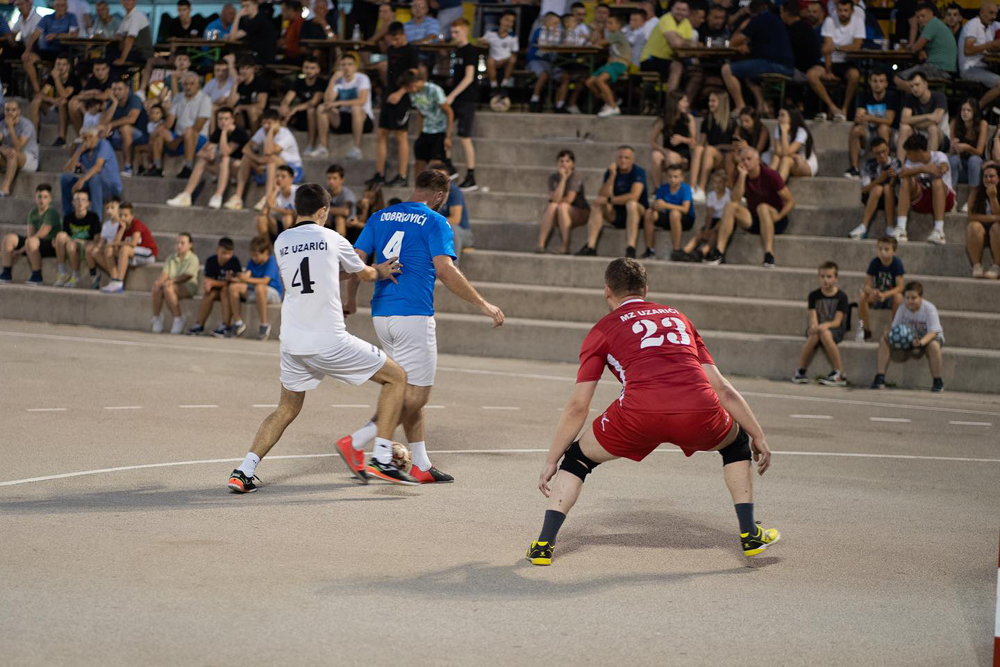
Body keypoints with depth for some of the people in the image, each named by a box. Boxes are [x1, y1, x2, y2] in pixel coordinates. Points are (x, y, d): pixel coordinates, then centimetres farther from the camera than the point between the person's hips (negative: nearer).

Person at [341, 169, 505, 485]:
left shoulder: (380, 217, 12)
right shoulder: (435, 223, -5)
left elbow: (357, 261, 9)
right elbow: (445, 271, -15)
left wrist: (351, 299, 25)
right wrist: (482, 303, -10)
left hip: (381, 315, 7)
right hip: (414, 314, -7)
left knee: (409, 390, 14)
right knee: (415, 395, -2)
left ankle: (421, 464, 14)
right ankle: (357, 442, -11)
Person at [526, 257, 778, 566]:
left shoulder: (604, 329, 22)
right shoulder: (678, 317, 31)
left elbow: (578, 405, 17)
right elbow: (722, 388, 27)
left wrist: (551, 462, 25)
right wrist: (759, 437, 34)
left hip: (640, 413, -2)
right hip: (699, 411, 2)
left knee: (578, 456, 24)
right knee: (736, 441, 35)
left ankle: (544, 544, 15)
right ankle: (750, 535, 32)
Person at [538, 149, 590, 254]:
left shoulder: (575, 177, -11)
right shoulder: (553, 178, -1)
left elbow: (569, 199, -20)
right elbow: (555, 199, -17)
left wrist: (558, 201, -4)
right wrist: (563, 179, -20)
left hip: (580, 214, -3)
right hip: (560, 215, 3)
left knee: (562, 206, -32)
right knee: (552, 206, -27)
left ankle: (565, 247, -35)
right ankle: (540, 244, -36)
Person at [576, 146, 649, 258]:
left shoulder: (638, 172, -12)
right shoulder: (610, 172, 1)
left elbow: (634, 196, -26)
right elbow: (603, 196, -11)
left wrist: (609, 200, -20)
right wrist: (612, 176, -21)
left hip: (637, 212, -4)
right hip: (616, 215, 4)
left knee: (631, 204, -35)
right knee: (597, 205, -19)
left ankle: (630, 248, -44)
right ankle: (590, 247, -28)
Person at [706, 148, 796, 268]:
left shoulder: (770, 175, -12)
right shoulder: (741, 175, 0)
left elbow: (790, 201, -11)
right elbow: (734, 200, -16)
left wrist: (779, 216, -26)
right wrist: (742, 176, -21)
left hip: (773, 221, -4)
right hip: (753, 220, 4)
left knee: (762, 207, -35)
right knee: (730, 206, -19)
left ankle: (769, 255, -46)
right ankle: (719, 252, -27)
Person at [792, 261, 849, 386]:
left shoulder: (841, 296, -2)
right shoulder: (814, 295, 6)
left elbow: (837, 321, -9)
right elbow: (813, 317, -3)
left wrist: (826, 325, -30)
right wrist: (814, 325, -27)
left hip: (835, 329, -2)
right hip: (817, 328, 2)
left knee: (825, 334, -37)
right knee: (813, 335, -35)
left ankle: (839, 374, -30)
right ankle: (801, 371, -18)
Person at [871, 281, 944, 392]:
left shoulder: (929, 309, -21)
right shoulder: (902, 309, -7)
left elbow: (933, 332, -28)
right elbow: (894, 326, -5)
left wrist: (921, 342, -48)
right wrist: (888, 333, -31)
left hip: (928, 338, -5)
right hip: (909, 339, 5)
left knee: (933, 345, -42)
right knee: (884, 340, -14)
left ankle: (938, 382, -25)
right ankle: (880, 378, -12)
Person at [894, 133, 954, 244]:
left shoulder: (939, 156, -9)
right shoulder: (911, 161, 1)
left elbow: (943, 168, -34)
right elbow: (902, 174, -25)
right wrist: (922, 169, -37)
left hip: (944, 199, -3)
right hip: (920, 200, 3)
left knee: (937, 181, -34)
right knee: (907, 180, -22)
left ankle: (939, 231, -44)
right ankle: (900, 229, -35)